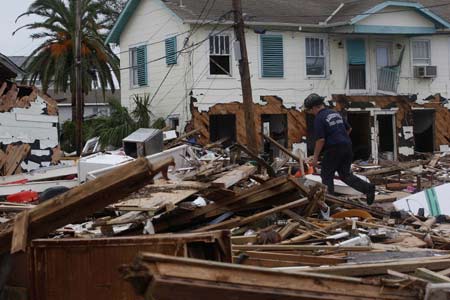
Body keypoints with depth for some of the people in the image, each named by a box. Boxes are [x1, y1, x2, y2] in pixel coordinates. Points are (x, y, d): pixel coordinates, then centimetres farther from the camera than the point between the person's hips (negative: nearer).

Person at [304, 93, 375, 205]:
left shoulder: (319, 118, -10)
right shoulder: (335, 113, 16)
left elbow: (320, 140, -16)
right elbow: (349, 129, 22)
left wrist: (315, 157, -9)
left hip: (333, 150, -8)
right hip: (347, 147, 8)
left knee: (326, 175, 7)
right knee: (345, 175, 13)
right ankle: (368, 187, -3)